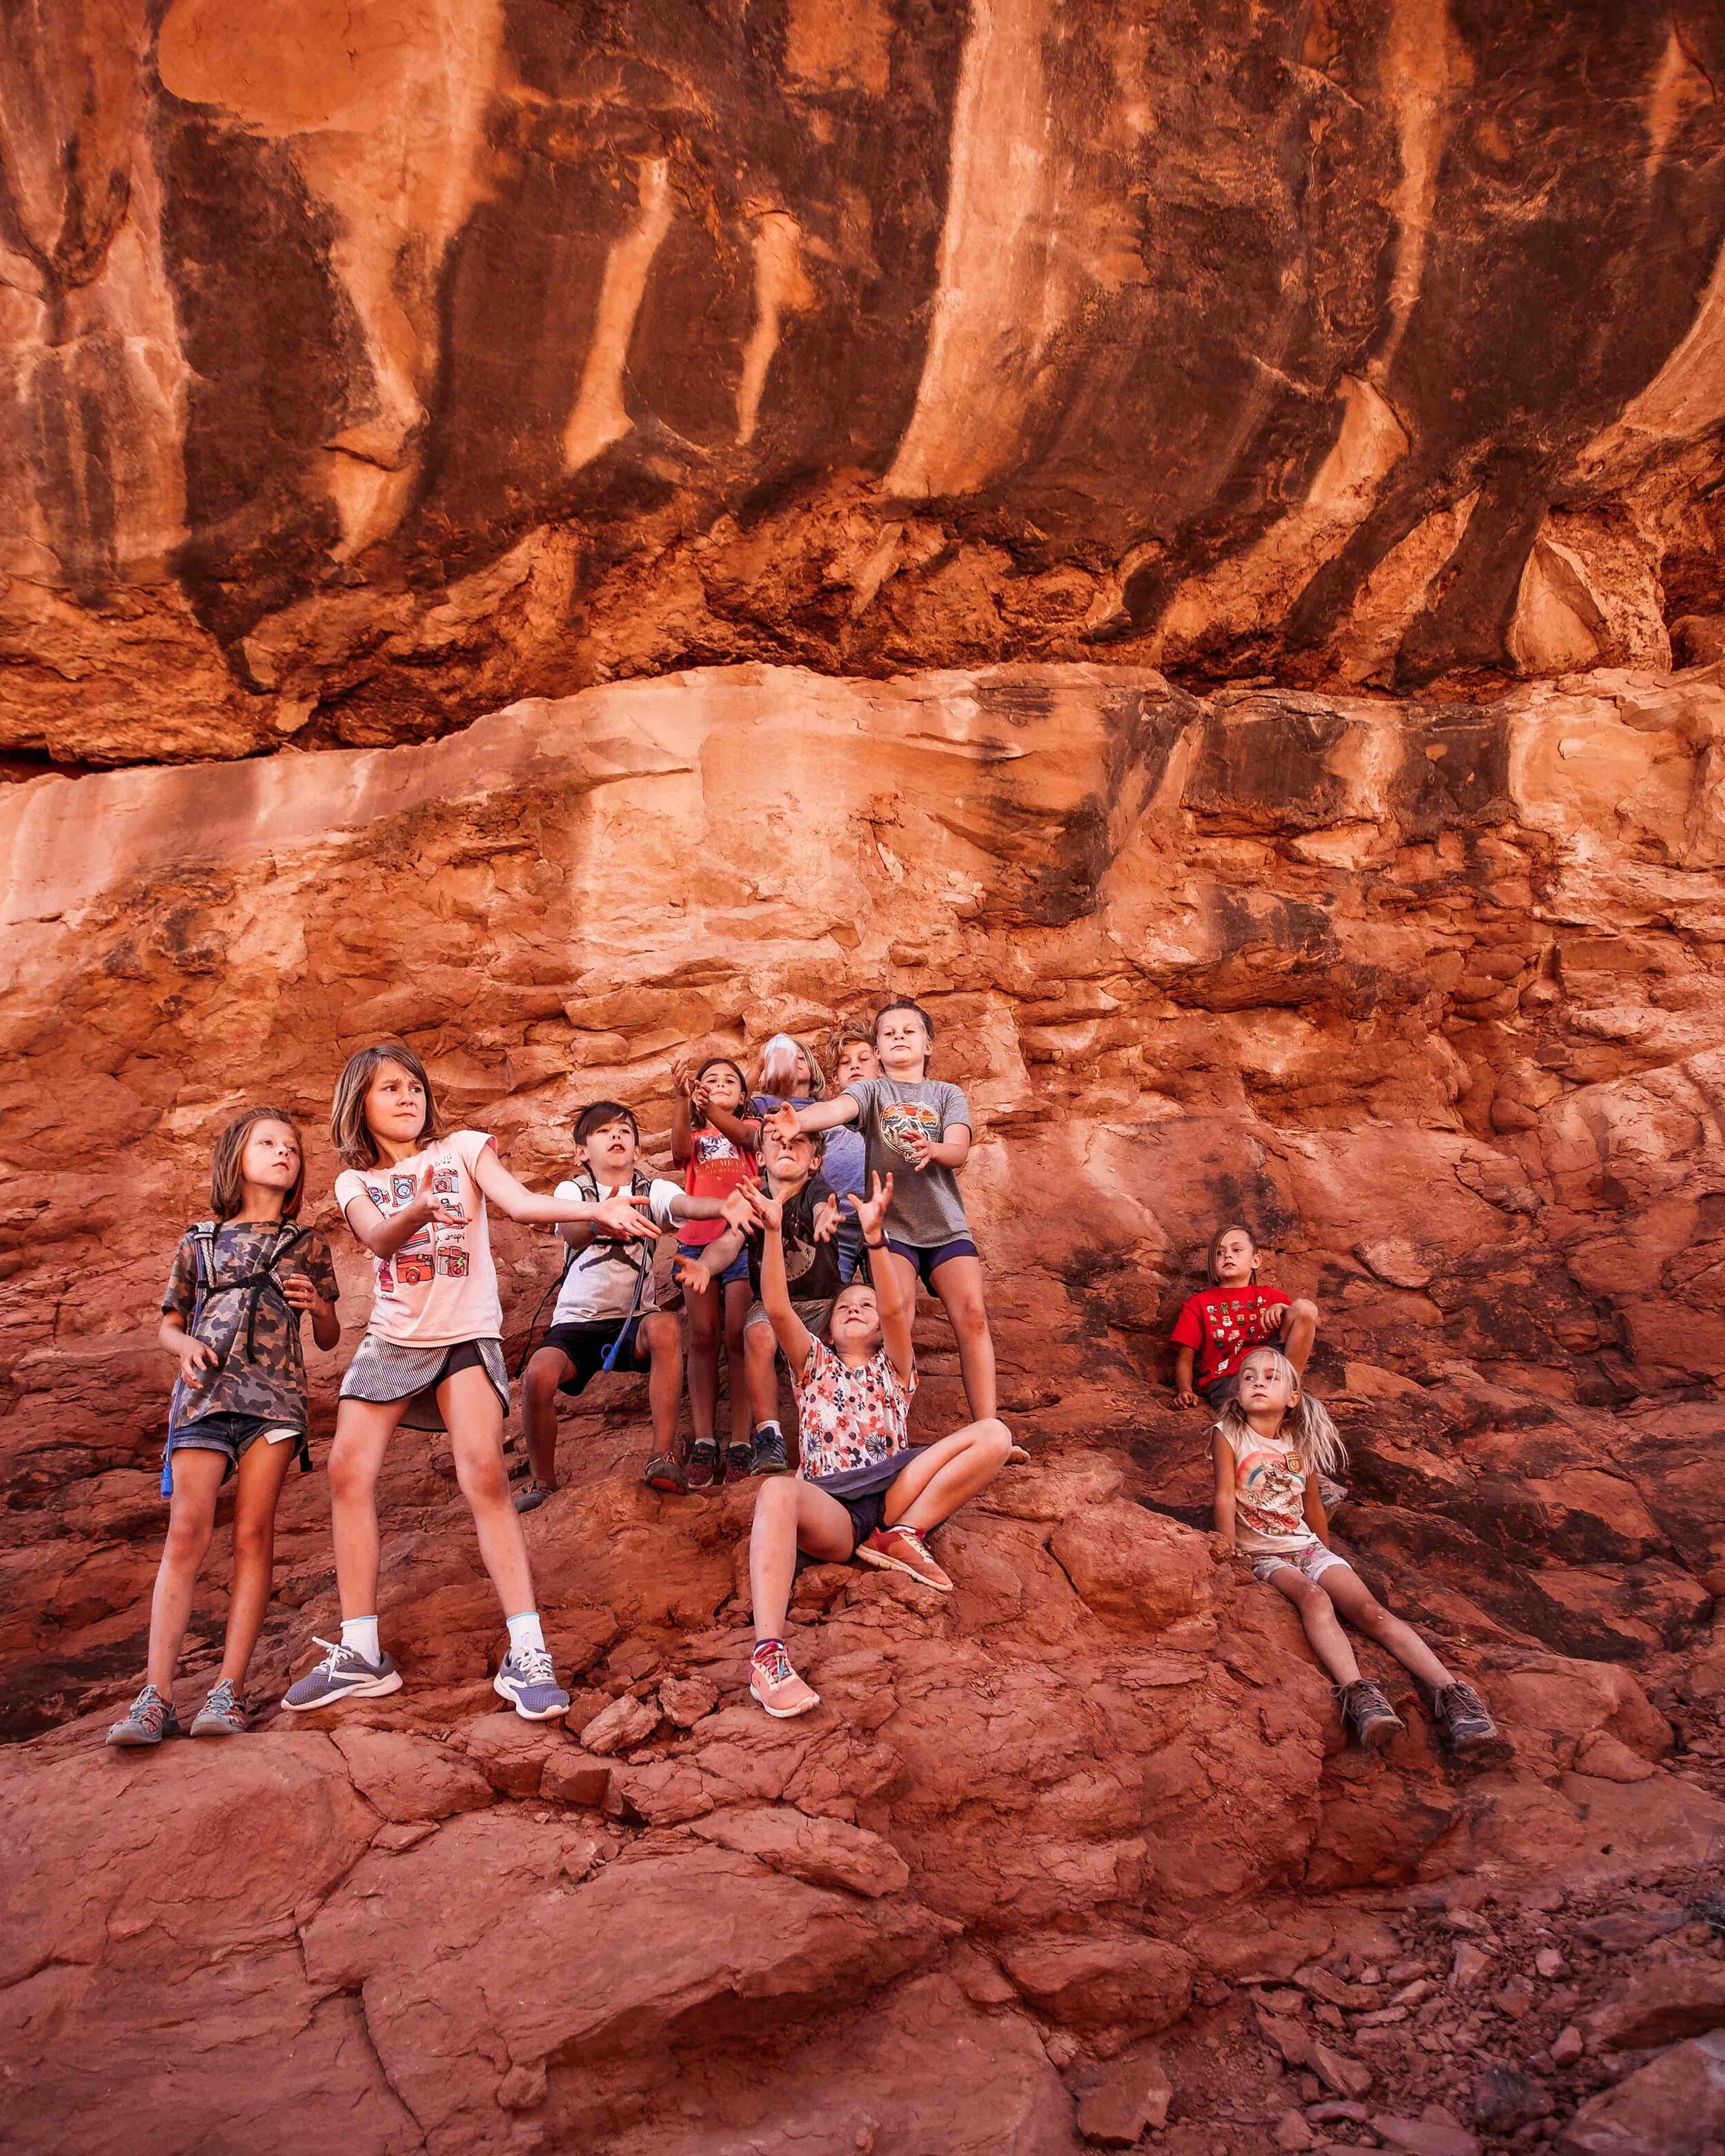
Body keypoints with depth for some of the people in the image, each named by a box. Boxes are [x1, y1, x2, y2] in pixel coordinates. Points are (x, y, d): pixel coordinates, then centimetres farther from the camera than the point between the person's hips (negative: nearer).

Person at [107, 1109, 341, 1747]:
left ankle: (229, 1690, -3)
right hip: (205, 1391, 0)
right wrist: (186, 1347, -4)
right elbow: (169, 1325, 18)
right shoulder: (199, 1240, 14)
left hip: (275, 1394, 0)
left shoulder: (308, 1246, 14)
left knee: (253, 1534, -5)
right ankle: (156, 1697, -11)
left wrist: (316, 1304, -4)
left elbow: (329, 1339, 18)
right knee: (187, 1533, -10)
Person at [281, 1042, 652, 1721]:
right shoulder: (356, 1182, 7)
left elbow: (520, 1202, -15)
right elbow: (377, 1238, -15)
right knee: (349, 1473, -9)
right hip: (392, 1339, 3)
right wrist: (414, 1213, -38)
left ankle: (527, 1655, -17)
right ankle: (359, 1654, 3)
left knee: (484, 1477, -18)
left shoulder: (463, 1149, 1)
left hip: (466, 1335, -3)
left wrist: (597, 1208, -33)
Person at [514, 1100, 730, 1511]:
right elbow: (572, 1233, -23)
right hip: (577, 1320, 0)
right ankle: (543, 1483, 0)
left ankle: (664, 1458, -27)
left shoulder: (652, 1190, 3)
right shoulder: (573, 1191, 1)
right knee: (538, 1375, -27)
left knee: (666, 1327, -34)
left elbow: (687, 1204, -21)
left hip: (635, 1320, 0)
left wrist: (723, 1206, -46)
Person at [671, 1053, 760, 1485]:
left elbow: (741, 1134, -9)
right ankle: (703, 1442, -4)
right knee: (702, 1337, -4)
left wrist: (706, 1105, -29)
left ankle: (741, 1442, -8)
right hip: (697, 1237, 2)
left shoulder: (750, 1126, 17)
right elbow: (681, 1150, -5)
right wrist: (682, 1097, -21)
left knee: (737, 1336, -10)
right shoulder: (693, 1133, 20)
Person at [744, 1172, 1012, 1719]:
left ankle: (903, 1537, -19)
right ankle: (768, 1654, -54)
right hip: (830, 1508, -1)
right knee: (777, 1492, -40)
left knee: (994, 1434, -16)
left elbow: (896, 1308, 2)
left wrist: (873, 1234, -13)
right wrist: (773, 1231, -6)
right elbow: (777, 1308, 8)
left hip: (892, 1493, 2)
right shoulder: (815, 1364, 27)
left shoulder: (894, 1366, 24)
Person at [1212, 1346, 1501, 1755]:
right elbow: (1226, 1495, -9)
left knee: (1370, 1609, -20)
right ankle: (1357, 1692, -53)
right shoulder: (1228, 1435, 0)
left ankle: (1447, 1692, -31)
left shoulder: (1300, 1442, 13)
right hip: (1261, 1554, -4)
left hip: (1308, 1547, 4)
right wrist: (1228, 1546, -19)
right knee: (1313, 1596, -35)